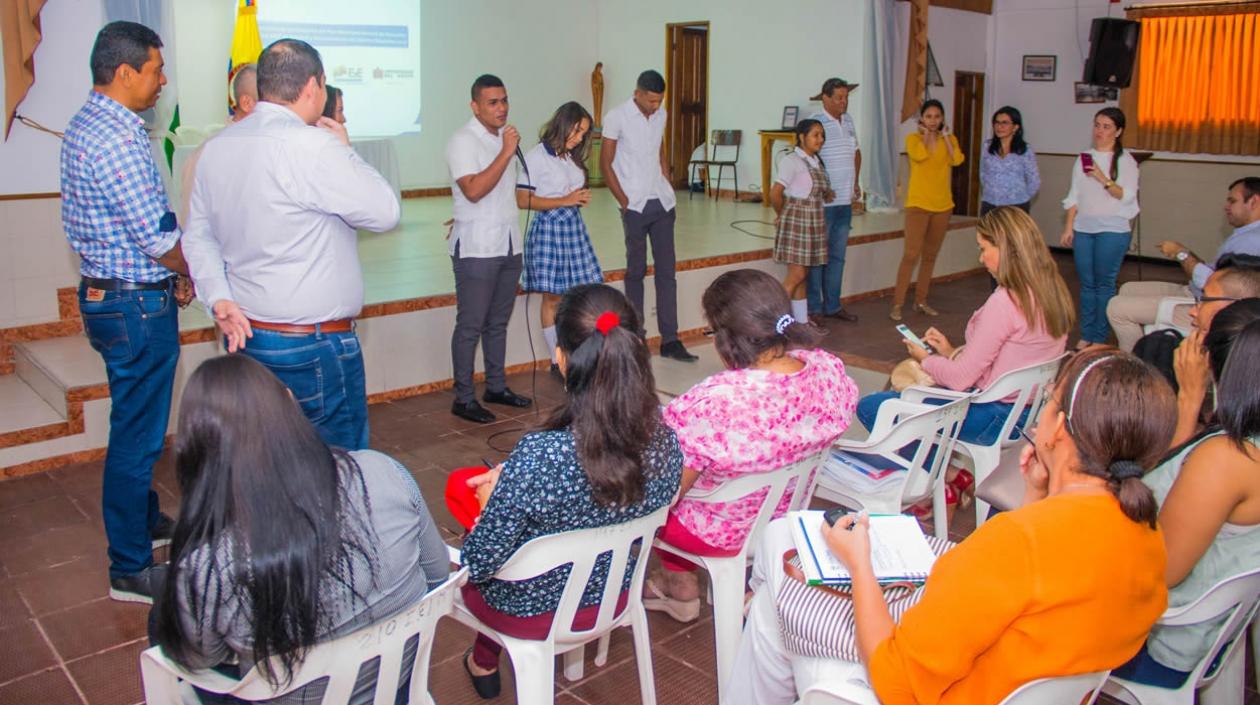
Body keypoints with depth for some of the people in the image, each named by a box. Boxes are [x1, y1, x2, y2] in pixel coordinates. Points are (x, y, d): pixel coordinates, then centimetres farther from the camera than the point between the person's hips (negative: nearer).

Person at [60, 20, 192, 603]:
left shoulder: (85, 126, 11)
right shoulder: (116, 139, -22)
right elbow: (161, 238, -22)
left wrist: (166, 276, 15)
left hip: (106, 291, 10)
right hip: (136, 307, -10)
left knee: (139, 424, 24)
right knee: (136, 435, 0)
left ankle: (145, 521, 42)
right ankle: (130, 570, 13)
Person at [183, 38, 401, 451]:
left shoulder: (216, 148, 8)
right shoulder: (312, 146, -18)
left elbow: (199, 235, 12)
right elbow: (385, 212, -11)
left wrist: (219, 299, 3)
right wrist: (345, 150, 1)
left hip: (246, 335, 8)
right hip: (313, 344, -8)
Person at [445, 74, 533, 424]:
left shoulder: (506, 136, 13)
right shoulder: (463, 141, -11)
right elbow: (474, 190, -24)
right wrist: (506, 152, -22)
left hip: (509, 244, 8)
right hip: (476, 249, -7)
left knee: (498, 322, 15)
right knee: (470, 326, -2)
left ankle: (496, 386, 26)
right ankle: (463, 398, 6)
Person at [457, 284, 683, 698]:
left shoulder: (540, 456, -37)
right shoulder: (665, 442, -20)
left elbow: (478, 566, -26)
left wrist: (492, 501, -5)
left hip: (529, 613, -4)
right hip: (614, 598, 5)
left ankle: (484, 662, 42)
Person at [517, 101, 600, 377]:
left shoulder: (572, 157, 13)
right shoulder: (536, 156, -9)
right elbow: (523, 200, -15)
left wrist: (582, 198, 3)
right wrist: (564, 201, -17)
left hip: (573, 227, 7)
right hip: (548, 229, -7)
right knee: (553, 298, 0)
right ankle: (557, 362, 10)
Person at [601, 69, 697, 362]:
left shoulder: (661, 114, 8)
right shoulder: (616, 117, -9)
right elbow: (606, 164, -6)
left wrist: (669, 189, 8)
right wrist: (624, 202, -9)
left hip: (662, 204, 5)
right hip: (635, 206, -5)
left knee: (666, 270, 2)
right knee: (636, 270, 4)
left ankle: (670, 340, 5)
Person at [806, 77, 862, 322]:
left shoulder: (848, 120, 12)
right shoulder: (816, 121, -12)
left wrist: (855, 183, 16)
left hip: (845, 201, 8)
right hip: (822, 202, -8)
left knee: (837, 256, 13)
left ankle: (832, 305, 22)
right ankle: (814, 308, 7)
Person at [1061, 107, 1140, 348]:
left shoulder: (1125, 160, -1)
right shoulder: (1084, 158, 11)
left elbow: (1126, 195, -10)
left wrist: (1103, 179, -23)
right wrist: (1069, 227, 7)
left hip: (1112, 230, -4)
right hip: (1083, 228, 4)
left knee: (1104, 284, -2)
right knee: (1087, 284, 7)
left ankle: (1099, 339, 4)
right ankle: (1086, 335, 14)